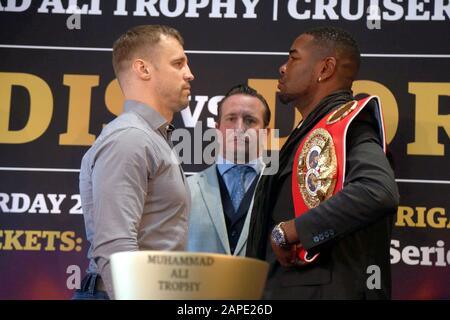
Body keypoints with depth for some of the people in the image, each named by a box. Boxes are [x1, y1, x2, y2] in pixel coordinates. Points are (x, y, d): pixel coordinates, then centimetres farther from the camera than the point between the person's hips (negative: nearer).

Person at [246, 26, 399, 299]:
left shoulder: (344, 124, -11)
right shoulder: (312, 132, 16)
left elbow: (378, 192, -30)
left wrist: (289, 231, -22)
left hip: (323, 290, -8)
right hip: (285, 288, 8)